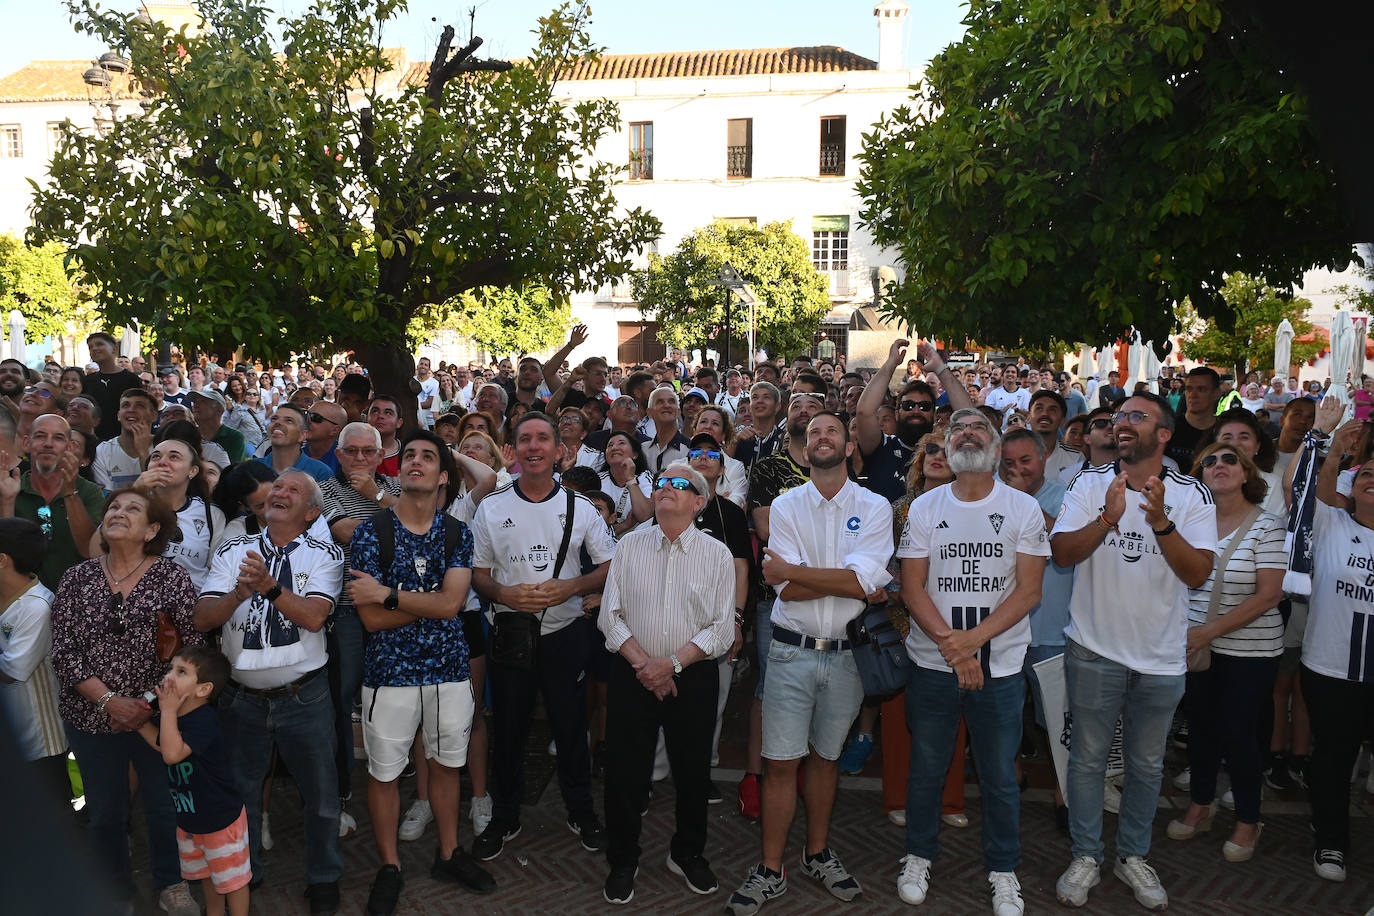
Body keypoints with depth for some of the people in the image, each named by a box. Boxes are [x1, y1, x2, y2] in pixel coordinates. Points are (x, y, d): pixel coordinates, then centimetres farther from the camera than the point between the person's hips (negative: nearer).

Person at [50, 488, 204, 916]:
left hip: (157, 716, -1)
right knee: (105, 812, 15)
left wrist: (153, 703, -15)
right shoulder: (77, 579, -1)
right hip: (92, 718, 2)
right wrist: (109, 700, -14)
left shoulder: (172, 576, -6)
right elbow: (64, 654, -4)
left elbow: (193, 648, -8)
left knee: (165, 806, 11)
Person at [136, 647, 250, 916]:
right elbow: (160, 743, 16)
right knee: (204, 872, 29)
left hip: (221, 817, -9)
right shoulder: (173, 715, -4)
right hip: (188, 816, 9)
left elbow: (172, 754, -41)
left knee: (232, 877, 9)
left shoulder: (204, 721, -30)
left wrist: (168, 711, -34)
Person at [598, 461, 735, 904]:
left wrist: (672, 663, -15)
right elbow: (610, 614, 0)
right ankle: (622, 861, 25)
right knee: (625, 771, 6)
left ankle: (687, 854, 33)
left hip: (693, 678, 0)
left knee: (693, 771, 10)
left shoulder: (717, 555, -1)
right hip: (632, 676, 1)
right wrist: (642, 664, -12)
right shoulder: (630, 546, 3)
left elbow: (722, 629, -5)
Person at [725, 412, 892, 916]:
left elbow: (864, 579, -17)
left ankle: (817, 853, 33)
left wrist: (791, 570, -14)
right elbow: (787, 591, -10)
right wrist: (851, 583, -14)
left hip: (847, 654, 1)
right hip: (792, 651, 0)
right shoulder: (785, 506, 0)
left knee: (826, 757, 16)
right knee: (781, 762, 2)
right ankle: (771, 871, 14)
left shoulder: (874, 507, -1)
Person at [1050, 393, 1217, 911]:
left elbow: (1198, 574, -14)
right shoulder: (1090, 485, -4)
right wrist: (1107, 519, -29)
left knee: (1146, 764, 15)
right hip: (1095, 649, -1)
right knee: (1088, 758, 10)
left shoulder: (1192, 496, -4)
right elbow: (1062, 553, -13)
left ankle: (1133, 855, 34)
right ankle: (1086, 856, 26)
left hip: (1160, 657, 1)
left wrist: (1161, 523, -29)